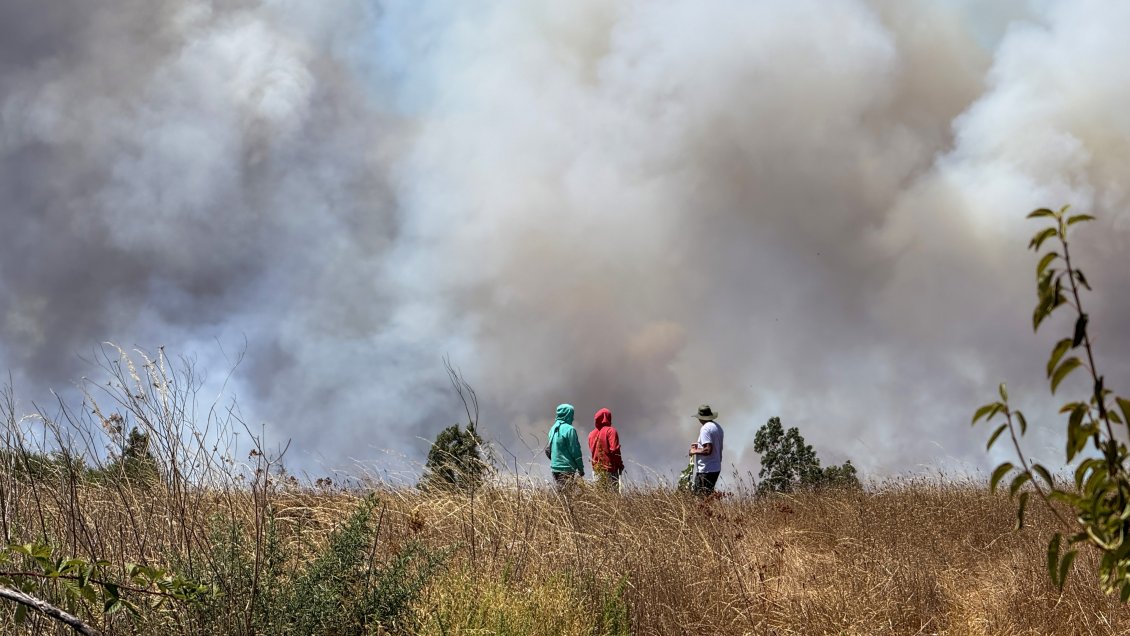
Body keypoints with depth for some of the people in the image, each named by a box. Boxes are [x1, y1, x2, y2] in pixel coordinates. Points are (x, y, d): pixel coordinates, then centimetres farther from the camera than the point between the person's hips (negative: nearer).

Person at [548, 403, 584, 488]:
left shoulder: (553, 429, 10)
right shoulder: (569, 429, -13)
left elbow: (548, 450, 15)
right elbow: (575, 451, -12)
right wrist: (581, 469, -5)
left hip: (555, 468, 8)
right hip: (567, 469, -8)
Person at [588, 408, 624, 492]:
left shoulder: (591, 434, 8)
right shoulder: (611, 431, -9)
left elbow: (592, 450, 10)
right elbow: (614, 450, -14)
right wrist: (620, 464, -6)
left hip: (596, 469, 6)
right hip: (610, 468, -6)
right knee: (613, 494, -5)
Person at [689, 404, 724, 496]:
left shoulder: (705, 429, -16)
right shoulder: (718, 427, 13)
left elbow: (708, 450, -23)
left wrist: (695, 451, -10)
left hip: (705, 470, -10)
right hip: (716, 468, 10)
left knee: (701, 496, -7)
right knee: (709, 495, 15)